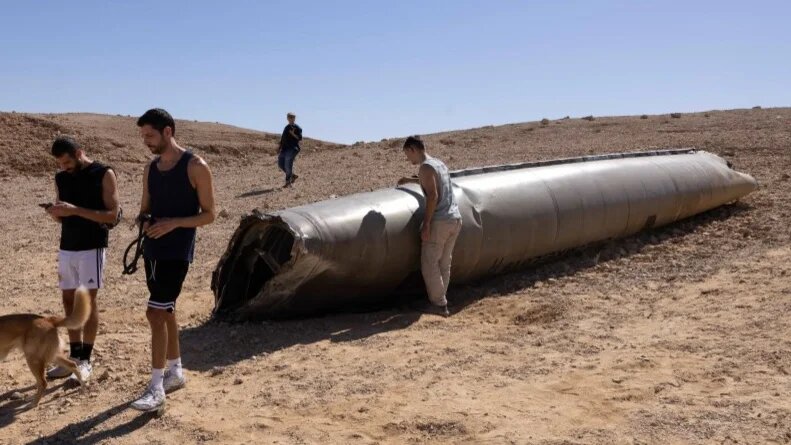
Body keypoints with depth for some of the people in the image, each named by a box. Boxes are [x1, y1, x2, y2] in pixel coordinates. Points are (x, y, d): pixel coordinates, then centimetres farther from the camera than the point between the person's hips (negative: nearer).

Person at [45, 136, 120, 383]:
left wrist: (75, 210, -20)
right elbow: (62, 218, 18)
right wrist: (55, 213, -7)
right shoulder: (61, 178, 12)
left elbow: (112, 215, -13)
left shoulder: (104, 175, -7)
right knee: (69, 301, 7)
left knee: (88, 301, -4)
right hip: (66, 247, 6)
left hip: (92, 247, -6)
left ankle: (85, 361, 3)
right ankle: (74, 357, 15)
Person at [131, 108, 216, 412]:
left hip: (177, 252, -7)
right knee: (165, 312, 15)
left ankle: (156, 388, -5)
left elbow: (209, 214, -8)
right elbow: (145, 209, 18)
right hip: (152, 249, 7)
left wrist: (174, 223, -22)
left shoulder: (195, 167, -10)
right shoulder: (150, 169, 10)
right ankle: (175, 372, 30)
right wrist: (144, 222, -6)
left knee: (155, 313, -12)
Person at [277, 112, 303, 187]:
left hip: (293, 148, -8)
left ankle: (288, 182, -6)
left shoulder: (297, 128, -2)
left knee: (288, 165, -14)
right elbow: (282, 138, 22)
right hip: (285, 148, 8)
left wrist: (293, 134, -24)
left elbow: (300, 138, -10)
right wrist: (279, 147, 16)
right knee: (280, 164, 3)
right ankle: (292, 176, 17)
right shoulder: (286, 127, 19)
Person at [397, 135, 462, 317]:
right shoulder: (439, 163, 18)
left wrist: (426, 224, -17)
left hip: (440, 222, -9)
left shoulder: (426, 167, -9)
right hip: (455, 219, 9)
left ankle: (439, 304, 1)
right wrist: (410, 180, 50)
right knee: (444, 263, 12)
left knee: (429, 264, -1)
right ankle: (440, 301, 16)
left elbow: (433, 195, -18)